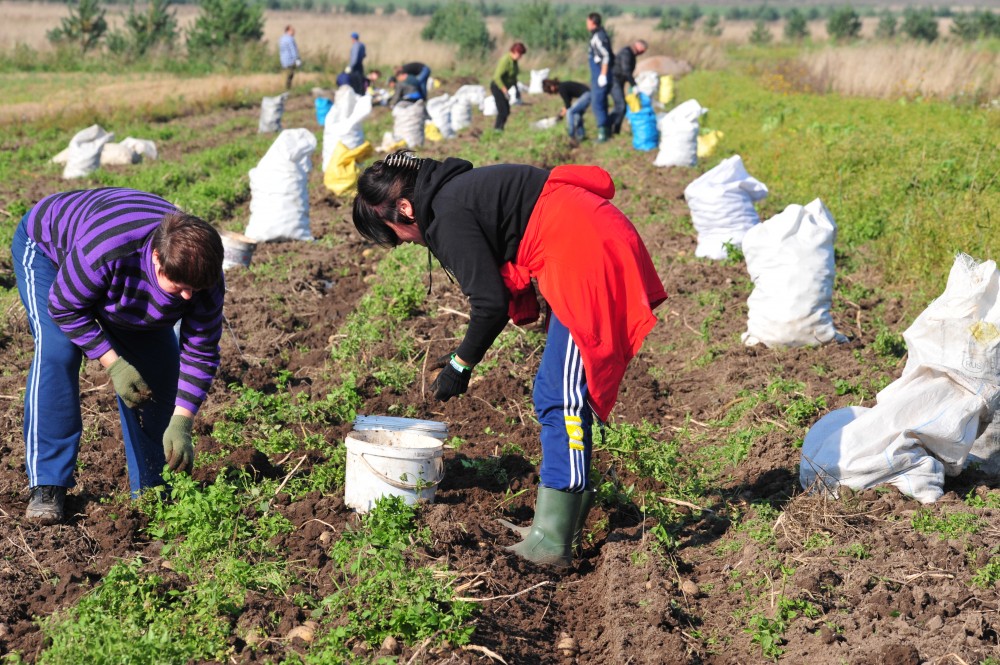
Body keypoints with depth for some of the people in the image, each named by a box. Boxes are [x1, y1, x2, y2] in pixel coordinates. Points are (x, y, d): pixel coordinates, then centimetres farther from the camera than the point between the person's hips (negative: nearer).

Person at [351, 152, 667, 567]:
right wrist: (465, 352, 21)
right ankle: (558, 521, 20)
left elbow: (490, 303, -13)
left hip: (587, 257, -11)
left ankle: (552, 543, -9)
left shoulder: (448, 214, -12)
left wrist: (461, 365, 1)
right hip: (603, 246, 11)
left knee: (561, 397, -10)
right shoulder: (459, 190, 18)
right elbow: (501, 289, 22)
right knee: (553, 395, 14)